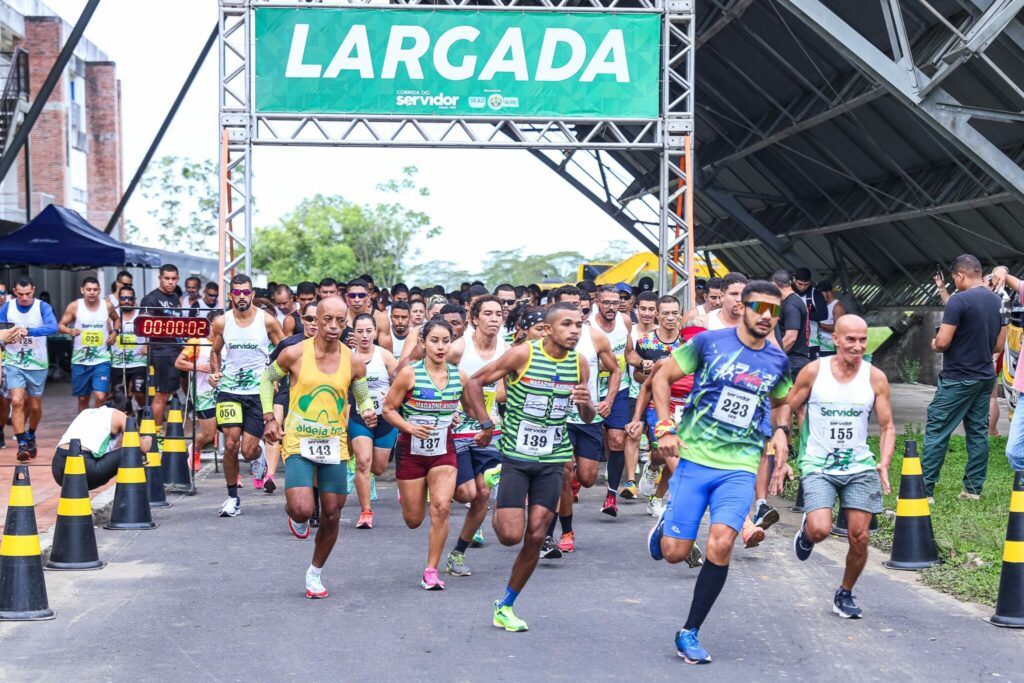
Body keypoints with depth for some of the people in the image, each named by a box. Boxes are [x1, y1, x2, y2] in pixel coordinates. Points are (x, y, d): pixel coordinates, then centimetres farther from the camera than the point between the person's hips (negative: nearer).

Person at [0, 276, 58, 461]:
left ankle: (31, 437, 37)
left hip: (37, 364, 0)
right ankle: (22, 444, -11)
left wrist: (29, 331, -40)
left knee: (35, 406, 11)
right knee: (17, 402, -15)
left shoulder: (42, 307, -10)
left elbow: (53, 327, -27)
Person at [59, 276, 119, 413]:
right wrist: (69, 330, -22)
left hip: (101, 360, 0)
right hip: (80, 360, 0)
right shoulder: (74, 306, -5)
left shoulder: (107, 306, 0)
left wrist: (114, 332, 3)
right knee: (83, 398, 11)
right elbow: (60, 326, -1)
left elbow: (116, 319, 20)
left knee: (100, 397, -15)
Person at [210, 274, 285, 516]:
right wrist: (215, 372, 0)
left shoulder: (267, 321, -4)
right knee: (230, 444, -7)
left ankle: (258, 459, 34)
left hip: (259, 391, -1)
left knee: (248, 450, -5)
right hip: (229, 389, 2)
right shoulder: (221, 322, 2)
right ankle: (233, 497, 8)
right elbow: (215, 352, 17)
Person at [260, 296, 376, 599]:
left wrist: (367, 411, -11)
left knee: (332, 514, 7)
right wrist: (269, 418, 0)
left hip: (335, 444, 3)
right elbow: (267, 378, 8)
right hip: (298, 442, -3)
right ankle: (294, 514, 21)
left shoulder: (353, 362, -2)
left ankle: (316, 572, 29)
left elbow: (363, 397, 12)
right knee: (303, 510, -19)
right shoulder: (295, 354, -8)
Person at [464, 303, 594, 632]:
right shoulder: (523, 354, -11)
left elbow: (588, 417, 11)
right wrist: (486, 425, -9)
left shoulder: (579, 364, 2)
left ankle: (505, 606, 15)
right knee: (511, 534, -9)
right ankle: (498, 512, 28)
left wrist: (586, 404, -12)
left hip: (553, 461, 3)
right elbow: (475, 382, -3)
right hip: (516, 457, -3)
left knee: (535, 537, -1)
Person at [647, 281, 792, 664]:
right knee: (675, 553, -3)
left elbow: (781, 401, 28)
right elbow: (662, 378, 3)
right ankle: (665, 522, 36)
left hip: (740, 468, 2)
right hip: (694, 460, -1)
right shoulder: (709, 342, -4)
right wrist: (666, 428, -6)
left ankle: (690, 633, -2)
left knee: (721, 544, -19)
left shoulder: (778, 361, 7)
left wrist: (779, 432, 10)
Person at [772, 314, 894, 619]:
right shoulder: (814, 371, -5)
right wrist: (781, 459, -1)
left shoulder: (875, 378, -1)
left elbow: (887, 427, 6)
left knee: (859, 537, -1)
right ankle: (806, 531, 17)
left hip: (860, 467, 2)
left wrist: (884, 465, -11)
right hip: (818, 466, -2)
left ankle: (845, 594, 23)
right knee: (820, 530, -21)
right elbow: (787, 409, 4)